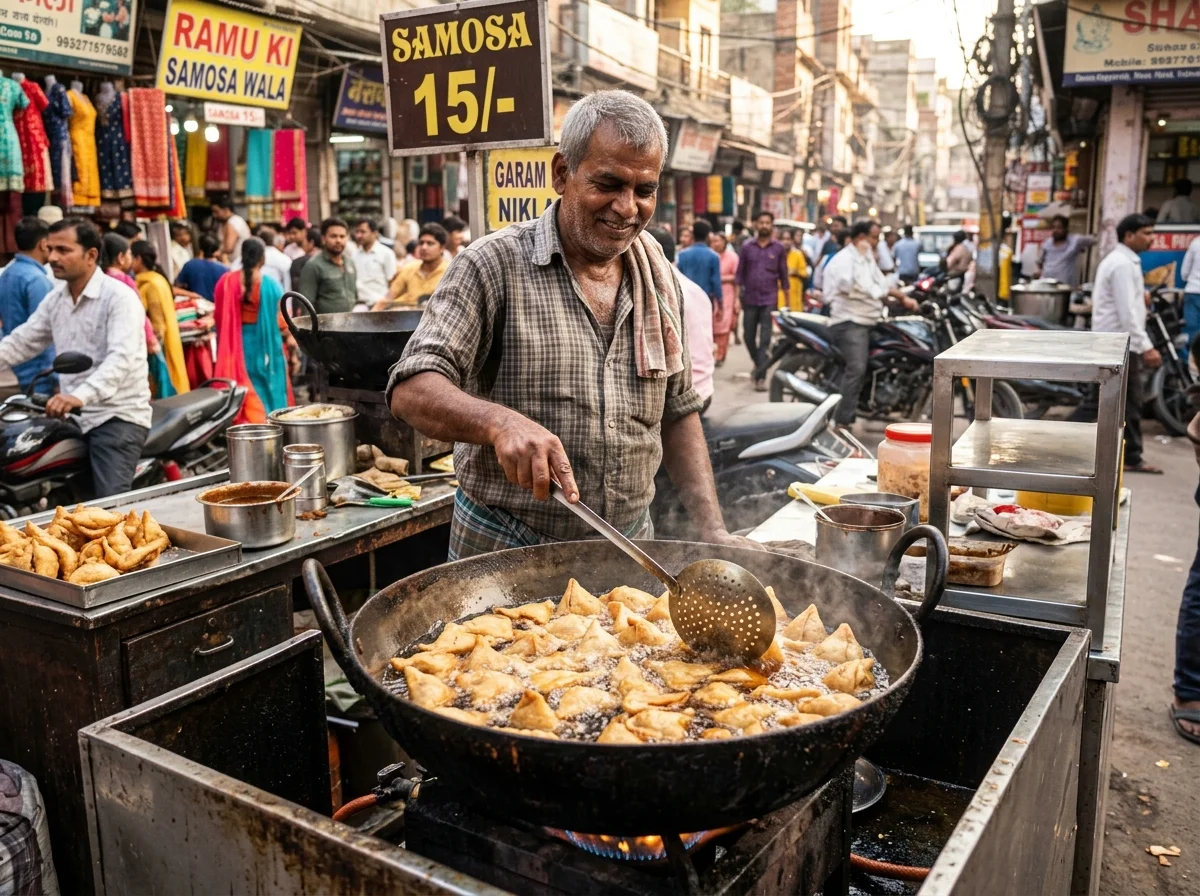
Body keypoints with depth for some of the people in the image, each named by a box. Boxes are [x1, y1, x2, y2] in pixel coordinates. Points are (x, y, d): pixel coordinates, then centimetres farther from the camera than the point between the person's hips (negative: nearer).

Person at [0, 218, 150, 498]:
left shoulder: (119, 297, -12)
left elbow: (121, 358, -26)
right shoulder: (55, 298, 13)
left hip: (118, 417, -8)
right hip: (74, 417, 8)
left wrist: (80, 395, -40)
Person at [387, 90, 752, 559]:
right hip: (506, 556, -4)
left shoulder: (660, 281, 4)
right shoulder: (494, 266, -13)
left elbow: (678, 413, 10)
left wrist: (713, 530, 0)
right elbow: (412, 390, -20)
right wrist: (500, 422, -39)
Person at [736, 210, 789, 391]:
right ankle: (758, 364, 35)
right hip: (750, 299, 2)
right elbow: (740, 274, 8)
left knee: (765, 339, -7)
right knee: (748, 336, 9)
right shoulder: (747, 247, 5)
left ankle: (761, 377, -7)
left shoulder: (778, 248, 3)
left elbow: (783, 275, 7)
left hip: (769, 300, -2)